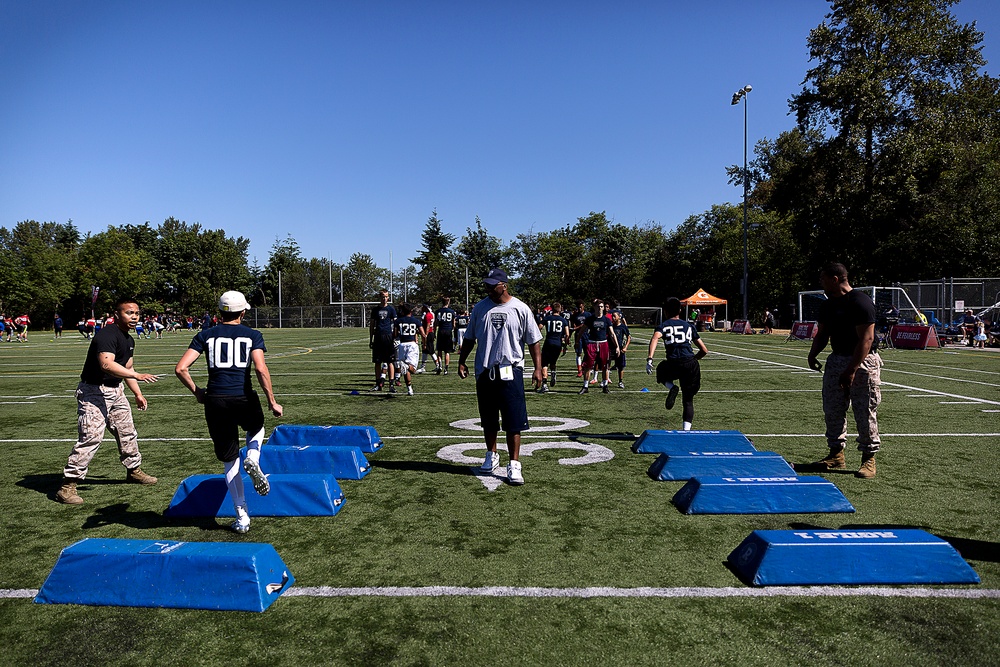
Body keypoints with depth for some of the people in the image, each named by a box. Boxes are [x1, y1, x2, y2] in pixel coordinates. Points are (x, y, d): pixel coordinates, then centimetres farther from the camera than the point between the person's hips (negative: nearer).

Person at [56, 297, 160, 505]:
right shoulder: (107, 335, -21)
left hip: (115, 391, 10)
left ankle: (134, 471, 36)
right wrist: (138, 376, -43)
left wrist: (138, 394, 22)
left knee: (127, 432, 18)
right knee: (90, 437, -14)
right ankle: (68, 485, -4)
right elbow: (107, 365, -37)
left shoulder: (128, 340, 10)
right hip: (94, 392, -10)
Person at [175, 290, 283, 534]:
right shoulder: (252, 335, 3)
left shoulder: (205, 335, 9)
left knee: (230, 463, 12)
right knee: (256, 429, 34)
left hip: (215, 402, 2)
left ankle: (242, 518, 14)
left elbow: (180, 369, 1)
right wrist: (272, 402, -5)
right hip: (244, 399, -1)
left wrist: (196, 391, 16)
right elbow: (261, 370, -10)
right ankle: (252, 459, 2)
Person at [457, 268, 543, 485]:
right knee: (488, 420, 15)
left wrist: (538, 368, -8)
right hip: (484, 371, 4)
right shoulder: (480, 308, 7)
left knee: (513, 422, -5)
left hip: (510, 371, -4)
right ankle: (491, 456, 34)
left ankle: (514, 465, 2)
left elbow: (534, 341, -1)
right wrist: (462, 361, 8)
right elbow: (469, 338, 15)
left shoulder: (520, 309, -3)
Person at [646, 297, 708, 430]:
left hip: (674, 364, -2)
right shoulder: (689, 326, 20)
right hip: (691, 364, 2)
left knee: (661, 370, 34)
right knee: (688, 401, 17)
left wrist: (649, 359, -22)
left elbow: (655, 338, -13)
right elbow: (704, 350, 18)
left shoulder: (663, 325, 11)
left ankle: (671, 387, 4)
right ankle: (686, 430, 3)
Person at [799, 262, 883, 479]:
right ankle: (836, 455, 22)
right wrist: (813, 354, 1)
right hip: (836, 359, 8)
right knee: (832, 410, 11)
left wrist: (852, 369, -25)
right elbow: (822, 333, 19)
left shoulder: (860, 302, -16)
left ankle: (868, 459, 12)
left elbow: (866, 338, -21)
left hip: (863, 361, -8)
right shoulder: (828, 305, 10)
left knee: (865, 413, 0)